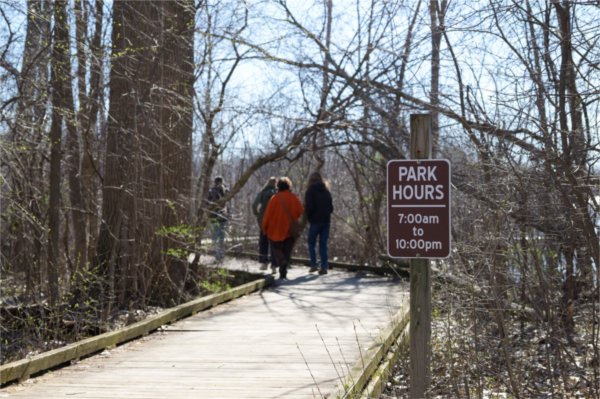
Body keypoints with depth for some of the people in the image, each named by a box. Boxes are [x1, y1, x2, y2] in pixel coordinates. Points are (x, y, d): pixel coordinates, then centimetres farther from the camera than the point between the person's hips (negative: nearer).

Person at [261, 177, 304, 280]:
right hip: (291, 230, 2)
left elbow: (268, 214, -7)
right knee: (287, 251, 11)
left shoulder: (275, 198, -8)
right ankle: (283, 273, 6)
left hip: (276, 230, -2)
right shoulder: (294, 198, -1)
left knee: (276, 248, 10)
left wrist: (264, 228, 4)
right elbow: (301, 213, -3)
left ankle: (281, 261, -22)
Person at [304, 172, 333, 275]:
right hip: (326, 220, 4)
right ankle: (324, 267, 3)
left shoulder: (310, 191, -7)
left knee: (311, 243, 8)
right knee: (323, 244, 7)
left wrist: (308, 217, 4)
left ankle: (314, 265, -1)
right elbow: (331, 207, 9)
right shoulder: (326, 191, 9)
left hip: (315, 221, -4)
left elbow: (308, 207, -12)